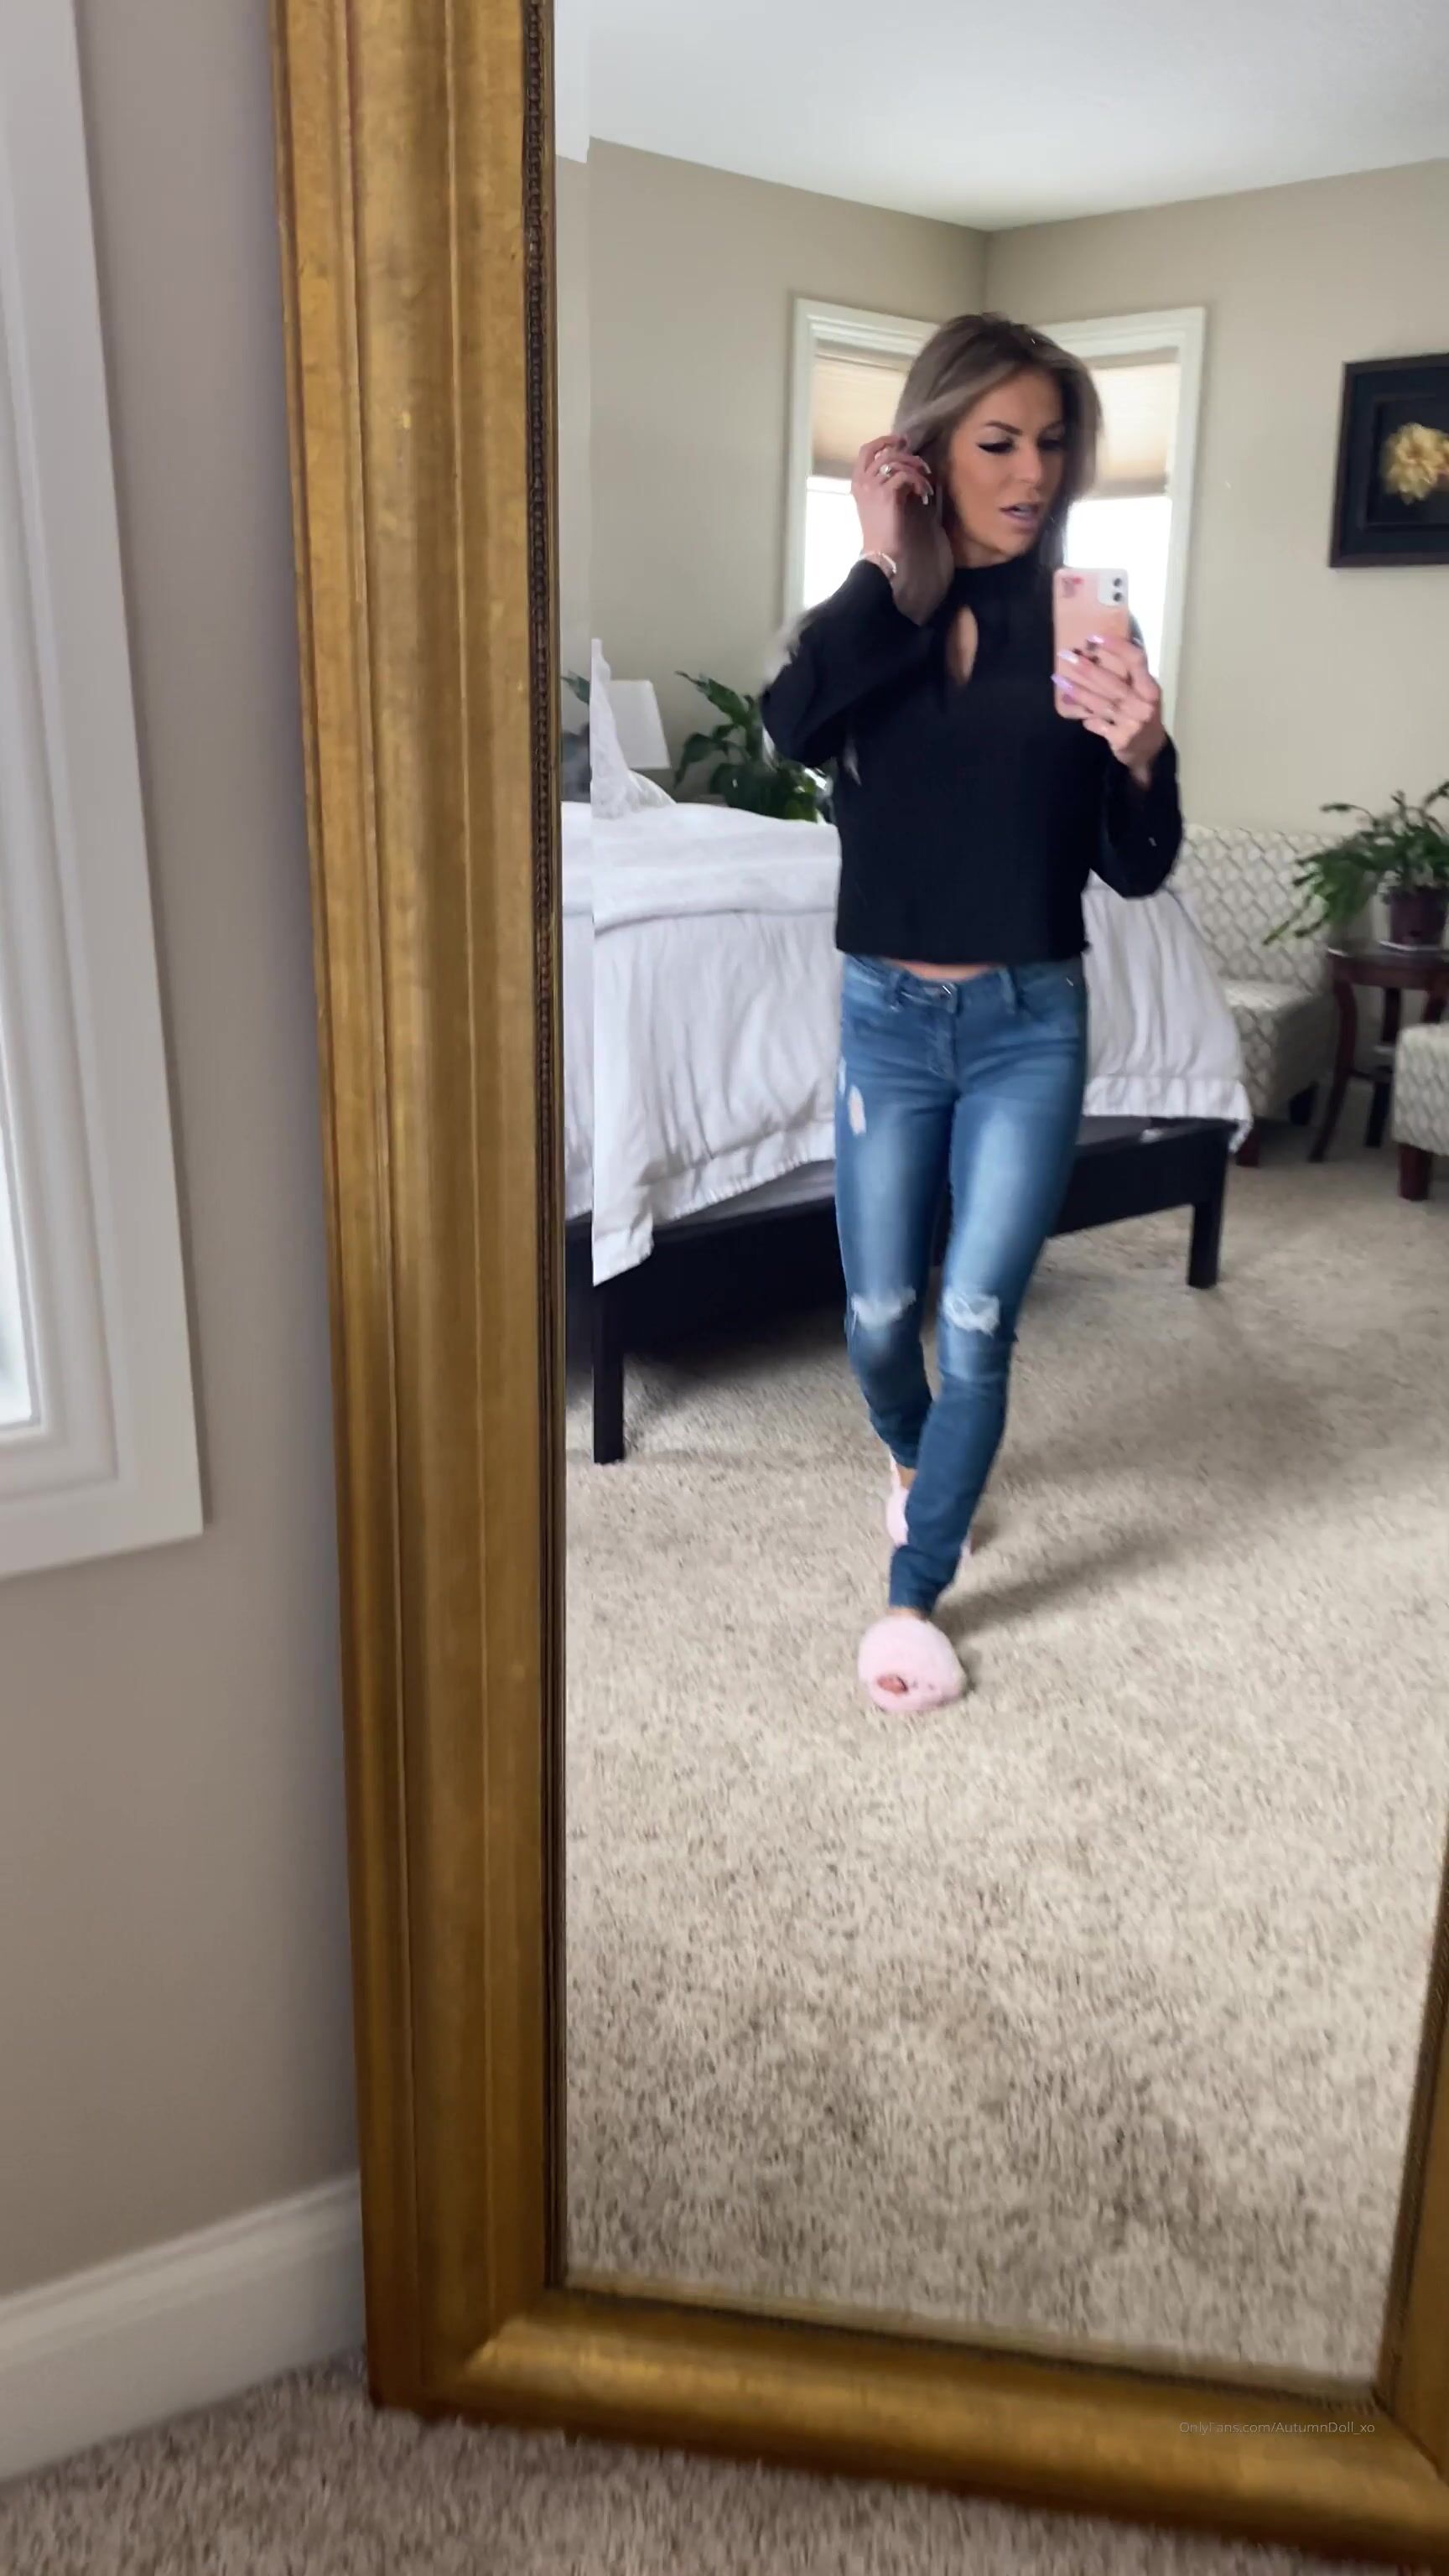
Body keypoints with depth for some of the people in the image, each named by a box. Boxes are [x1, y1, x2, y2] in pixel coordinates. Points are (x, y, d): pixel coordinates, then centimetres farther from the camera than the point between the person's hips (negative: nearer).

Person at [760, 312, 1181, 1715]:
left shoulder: (1083, 626, -2)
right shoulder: (873, 616, 1)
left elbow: (1135, 870, -5)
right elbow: (793, 727, -22)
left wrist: (1140, 754, -25)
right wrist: (882, 567, -16)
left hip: (1028, 1024, -1)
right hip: (886, 1015, 2)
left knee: (976, 1321, -3)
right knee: (880, 1312, 11)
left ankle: (913, 1591, 14)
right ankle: (911, 1453, 44)